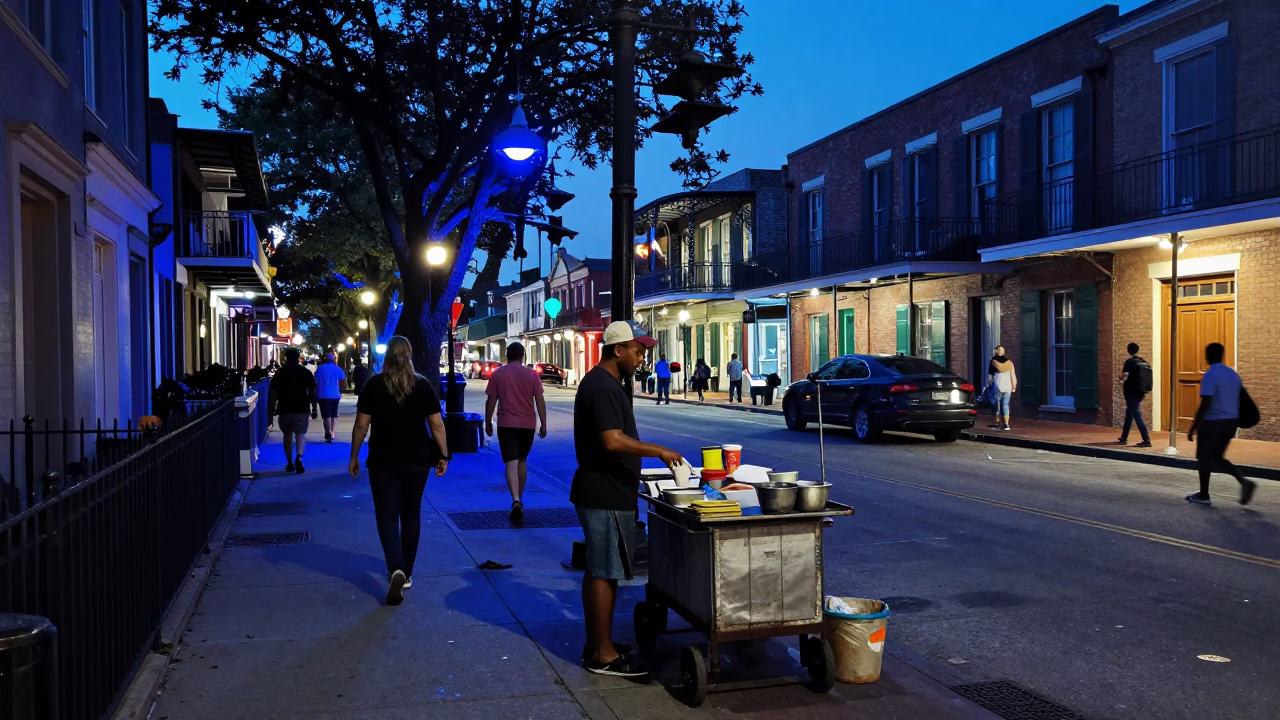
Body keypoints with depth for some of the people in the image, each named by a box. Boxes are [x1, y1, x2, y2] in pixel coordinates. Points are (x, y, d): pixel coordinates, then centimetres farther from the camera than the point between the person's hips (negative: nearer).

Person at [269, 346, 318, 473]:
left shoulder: (279, 373, 1)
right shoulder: (306, 372, 0)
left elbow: (273, 393, 1)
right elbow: (312, 392, -1)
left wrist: (273, 409, 9)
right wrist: (314, 408, 5)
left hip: (284, 409, 1)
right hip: (302, 409, -1)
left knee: (287, 435, 14)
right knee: (300, 434, -1)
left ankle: (289, 463, 18)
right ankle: (299, 458, -25)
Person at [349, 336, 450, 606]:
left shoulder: (374, 385, -5)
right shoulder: (423, 385, -2)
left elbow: (361, 425, -5)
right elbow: (437, 425, -3)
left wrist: (354, 456, 5)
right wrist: (443, 455, 6)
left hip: (383, 461, -2)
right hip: (417, 461, 2)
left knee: (387, 516, 2)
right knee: (411, 514, 16)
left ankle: (396, 570, -19)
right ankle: (406, 573, 23)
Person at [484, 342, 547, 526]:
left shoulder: (498, 374, 0)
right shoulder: (531, 374, 1)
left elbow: (491, 400, 0)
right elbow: (540, 401, -1)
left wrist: (488, 422, 10)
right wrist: (543, 424, 5)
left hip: (506, 424, -2)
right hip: (527, 424, 2)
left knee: (511, 463, -7)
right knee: (522, 460, 19)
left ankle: (516, 501, -25)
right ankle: (519, 499, 27)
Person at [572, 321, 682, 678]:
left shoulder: (600, 382, 16)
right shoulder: (604, 386, -18)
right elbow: (613, 441, -28)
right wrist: (659, 451, -21)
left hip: (600, 492, 11)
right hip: (606, 496, -11)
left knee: (597, 570, 15)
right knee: (605, 573, -4)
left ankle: (596, 644, 24)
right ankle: (603, 655, 3)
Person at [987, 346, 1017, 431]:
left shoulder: (993, 362, -3)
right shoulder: (1009, 362, 6)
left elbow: (990, 376, 0)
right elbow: (1013, 376, 6)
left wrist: (989, 384, 9)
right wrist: (1014, 387, 11)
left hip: (997, 386, -2)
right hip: (1007, 386, 2)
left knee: (997, 405, 7)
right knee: (1005, 405, 6)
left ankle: (998, 423, 7)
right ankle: (1006, 424, 1)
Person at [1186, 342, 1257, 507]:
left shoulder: (1210, 375, -16)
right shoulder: (1233, 374, 9)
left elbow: (1205, 404, -21)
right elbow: (1240, 399, 15)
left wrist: (1193, 428, -17)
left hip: (1213, 422, -7)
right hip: (1231, 421, 8)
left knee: (1204, 458, 8)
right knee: (1216, 458, 18)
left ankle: (1203, 495, 15)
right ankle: (1244, 481, -1)